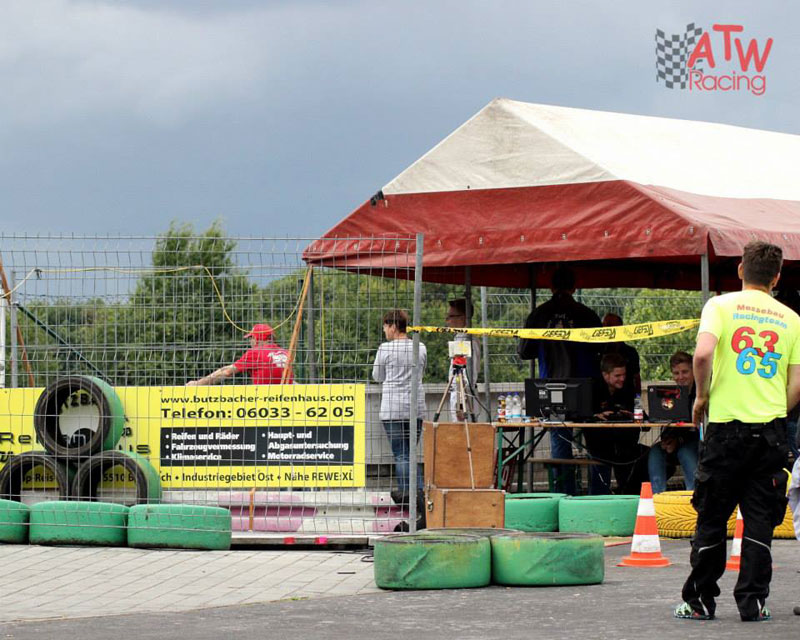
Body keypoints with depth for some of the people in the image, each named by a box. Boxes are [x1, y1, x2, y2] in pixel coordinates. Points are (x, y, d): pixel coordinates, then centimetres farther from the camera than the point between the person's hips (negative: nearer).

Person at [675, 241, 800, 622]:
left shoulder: (721, 305, -1)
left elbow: (703, 354, -18)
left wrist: (702, 395, -2)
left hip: (726, 424, -2)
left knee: (711, 518, 7)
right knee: (760, 519, 7)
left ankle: (699, 601, 12)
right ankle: (752, 602, 4)